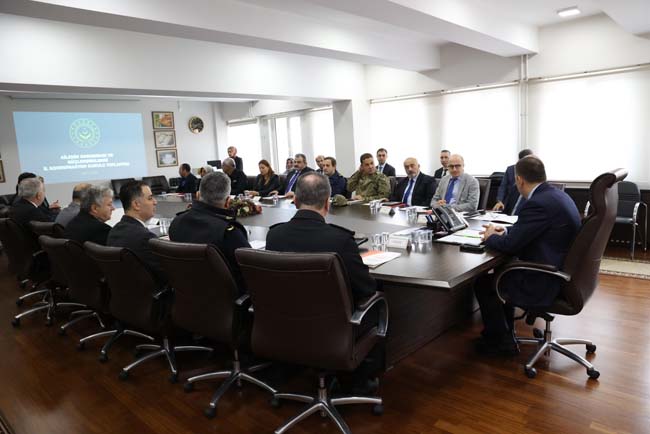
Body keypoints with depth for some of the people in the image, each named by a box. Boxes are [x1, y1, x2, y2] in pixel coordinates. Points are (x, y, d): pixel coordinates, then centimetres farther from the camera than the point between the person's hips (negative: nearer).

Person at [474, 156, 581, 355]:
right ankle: (504, 330, 34)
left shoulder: (538, 203, -25)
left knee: (483, 284, 2)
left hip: (546, 284, -10)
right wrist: (505, 231, 10)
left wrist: (491, 237, -1)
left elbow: (510, 245, -21)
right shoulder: (556, 195, 6)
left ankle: (501, 341, 19)